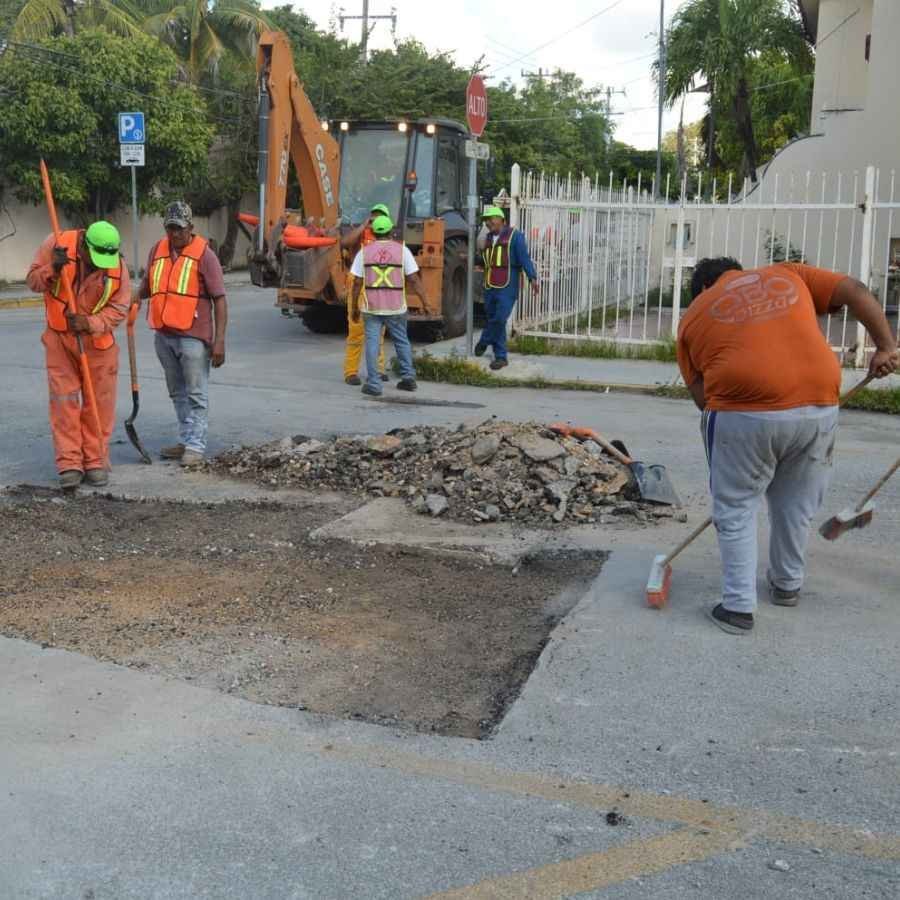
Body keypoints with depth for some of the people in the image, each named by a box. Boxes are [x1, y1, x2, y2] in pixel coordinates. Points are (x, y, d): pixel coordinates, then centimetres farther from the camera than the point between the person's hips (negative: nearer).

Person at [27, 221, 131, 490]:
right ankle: (69, 465, 1)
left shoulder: (118, 266, -13)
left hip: (98, 341, 1)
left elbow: (119, 307, -10)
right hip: (59, 338, 0)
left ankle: (95, 462, 14)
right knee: (63, 400, -2)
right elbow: (33, 281, -6)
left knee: (99, 402, 3)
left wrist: (91, 323, -26)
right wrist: (52, 269, -26)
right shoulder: (56, 245, -13)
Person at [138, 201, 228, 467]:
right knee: (178, 393, 15)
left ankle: (195, 446, 3)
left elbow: (219, 299, -9)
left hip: (193, 336, -7)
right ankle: (185, 441, 25)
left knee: (196, 395, -1)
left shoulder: (204, 254, -7)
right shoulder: (157, 251, 10)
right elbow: (147, 286, 23)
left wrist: (219, 341, -14)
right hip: (164, 335, 7)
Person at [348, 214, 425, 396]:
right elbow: (414, 279, -5)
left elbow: (357, 283, -1)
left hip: (371, 306, 0)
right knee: (402, 341, 17)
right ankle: (408, 376, 17)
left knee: (372, 343, 3)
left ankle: (373, 384, -1)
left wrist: (354, 308, 6)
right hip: (396, 306, 1)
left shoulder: (364, 252, 0)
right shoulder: (402, 250, -1)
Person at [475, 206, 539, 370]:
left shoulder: (514, 236, -2)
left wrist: (532, 277, -20)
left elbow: (524, 258, -10)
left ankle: (484, 341, 8)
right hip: (489, 287, 6)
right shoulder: (487, 238, 17)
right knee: (493, 319, 9)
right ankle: (500, 356, 20)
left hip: (507, 287, -6)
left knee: (499, 319, -14)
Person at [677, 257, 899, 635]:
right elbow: (856, 292, 13)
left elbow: (701, 394, 10)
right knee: (797, 506, 22)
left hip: (744, 413, -3)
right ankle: (787, 585, 38)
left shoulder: (694, 315, 15)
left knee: (736, 512, 13)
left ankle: (738, 606, 12)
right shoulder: (787, 274, 22)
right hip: (817, 408, 3)